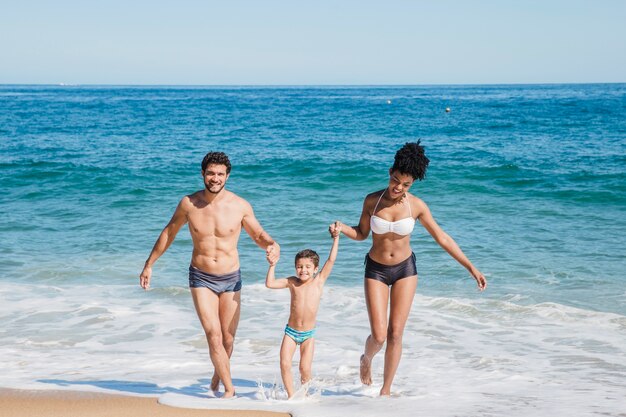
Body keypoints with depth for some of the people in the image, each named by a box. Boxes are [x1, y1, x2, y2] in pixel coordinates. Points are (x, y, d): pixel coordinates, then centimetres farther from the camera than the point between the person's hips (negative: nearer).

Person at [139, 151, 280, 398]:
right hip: (201, 278, -1)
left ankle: (218, 375, 40)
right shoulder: (188, 204, -7)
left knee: (227, 340, 11)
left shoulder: (240, 206, -9)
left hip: (231, 279, 1)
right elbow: (169, 233, 8)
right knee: (214, 336, -13)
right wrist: (149, 265, 14)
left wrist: (272, 245, -21)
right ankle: (229, 389, -1)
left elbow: (258, 234, 4)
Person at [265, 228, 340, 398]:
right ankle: (291, 396, 2)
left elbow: (331, 260, -7)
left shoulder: (319, 281, -4)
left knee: (305, 368, -7)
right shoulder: (292, 282, -1)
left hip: (308, 334, -1)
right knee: (284, 364, -11)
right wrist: (272, 266, -10)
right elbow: (269, 284, -3)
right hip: (291, 331, 1)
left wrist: (335, 239, -10)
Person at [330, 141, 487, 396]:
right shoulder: (372, 200, -11)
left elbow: (441, 237, -4)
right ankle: (367, 359, 29)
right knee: (379, 336, -8)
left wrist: (471, 268, -4)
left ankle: (386, 390, 14)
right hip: (376, 270, 0)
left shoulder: (416, 206, -11)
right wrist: (341, 228, -19)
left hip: (405, 269, 0)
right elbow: (362, 233, 3)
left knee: (395, 334, -1)